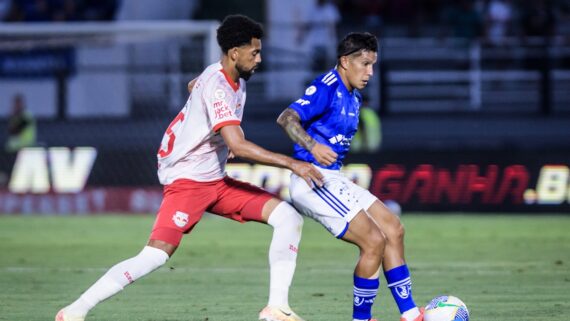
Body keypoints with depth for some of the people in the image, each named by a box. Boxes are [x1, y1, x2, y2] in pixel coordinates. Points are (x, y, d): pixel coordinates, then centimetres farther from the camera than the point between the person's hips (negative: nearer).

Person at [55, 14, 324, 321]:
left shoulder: (234, 77, 7)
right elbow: (238, 146, -32)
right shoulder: (217, 87, -23)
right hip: (187, 181, -9)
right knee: (156, 254, -23)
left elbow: (193, 86, 31)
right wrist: (292, 164, -30)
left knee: (288, 217, -3)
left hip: (216, 181, 9)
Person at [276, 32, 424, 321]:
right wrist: (313, 146, -41)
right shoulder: (326, 89, -15)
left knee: (393, 230, 7)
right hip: (313, 182, -10)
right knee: (374, 241, -14)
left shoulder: (353, 96, 14)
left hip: (333, 180, 10)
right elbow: (286, 118, -28)